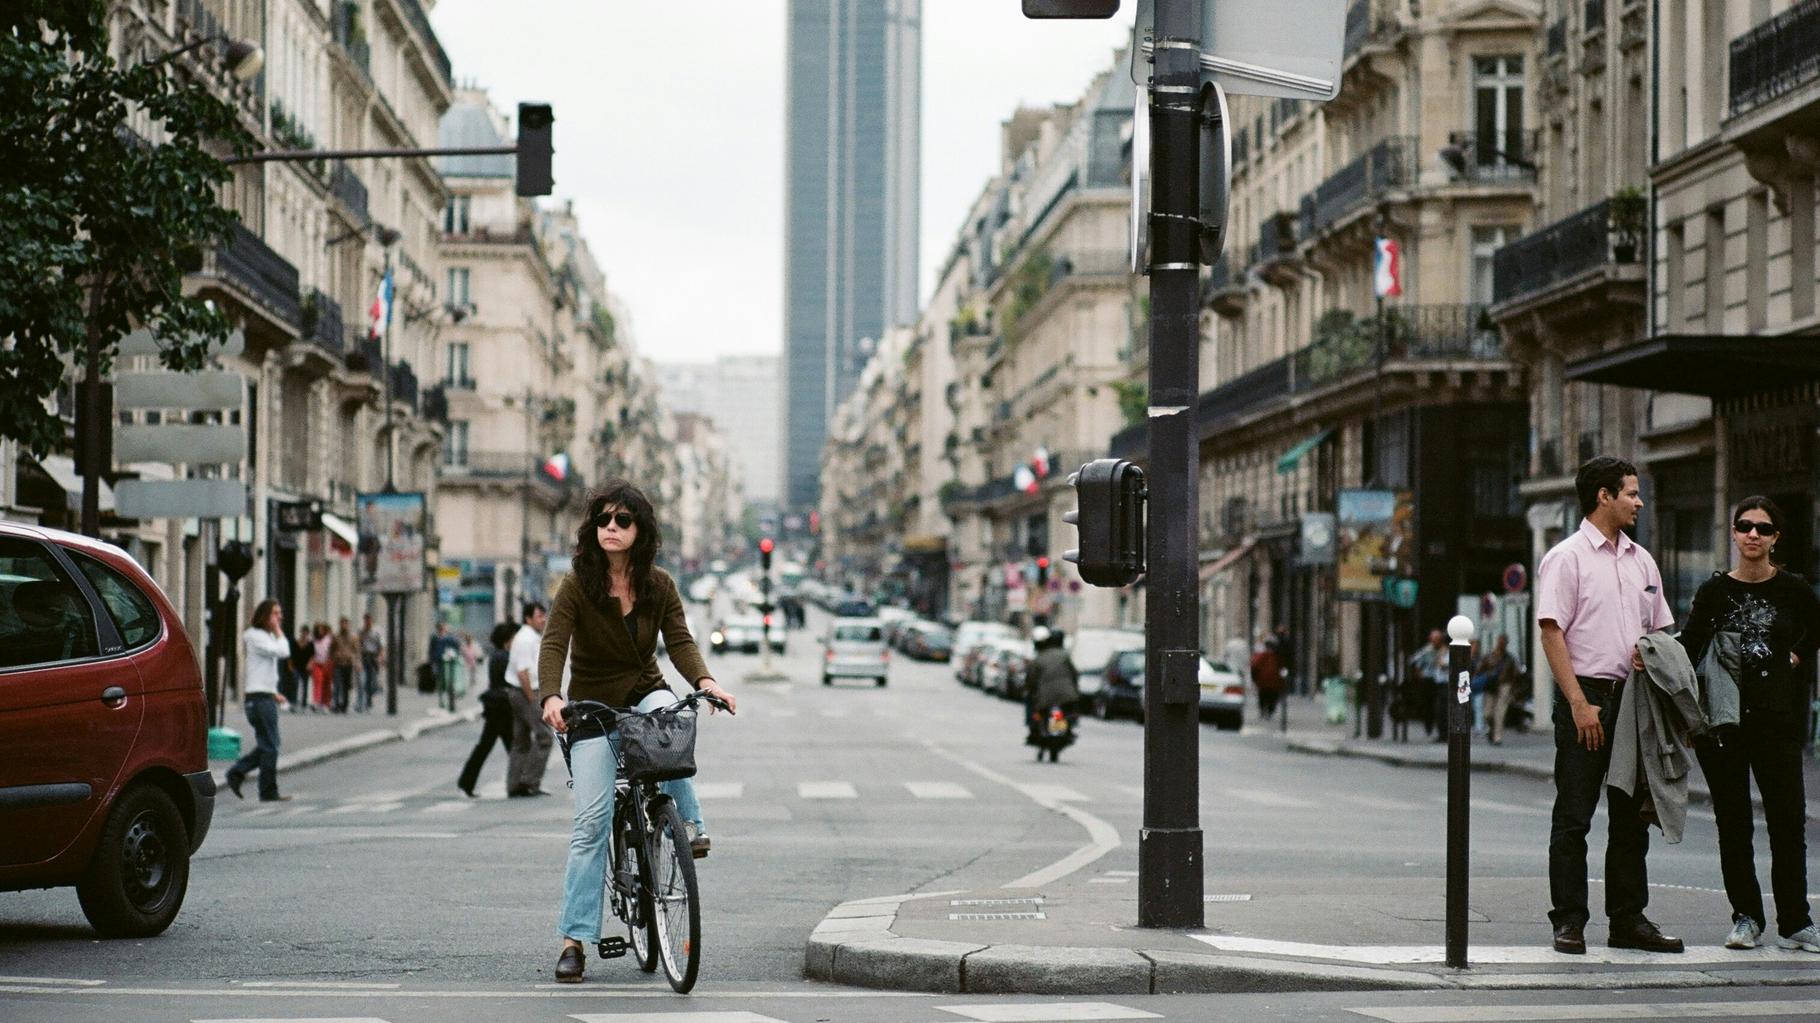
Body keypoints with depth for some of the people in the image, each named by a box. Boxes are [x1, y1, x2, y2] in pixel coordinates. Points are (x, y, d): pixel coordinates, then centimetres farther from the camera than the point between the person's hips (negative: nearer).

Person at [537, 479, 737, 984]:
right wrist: (550, 697, -41)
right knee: (591, 821, -11)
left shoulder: (659, 586, -2)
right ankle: (574, 938, -6)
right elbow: (554, 645, -22)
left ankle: (689, 824, -20)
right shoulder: (577, 587, -12)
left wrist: (704, 681, -31)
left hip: (644, 693, 2)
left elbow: (680, 641, -11)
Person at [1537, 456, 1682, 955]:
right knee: (1573, 816, -2)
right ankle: (1569, 922, 1)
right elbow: (1552, 633, -11)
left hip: (1633, 695, 7)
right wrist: (1579, 703, -17)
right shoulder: (1566, 558, -5)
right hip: (1586, 694, -6)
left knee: (1631, 816, 9)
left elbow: (1660, 628, 22)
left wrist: (1651, 654, -2)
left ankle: (1629, 919, 16)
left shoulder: (1641, 560, 15)